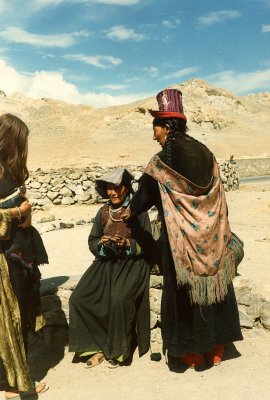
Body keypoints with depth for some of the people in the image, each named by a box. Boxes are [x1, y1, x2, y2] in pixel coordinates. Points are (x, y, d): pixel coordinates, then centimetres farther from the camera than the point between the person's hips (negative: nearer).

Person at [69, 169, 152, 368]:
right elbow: (92, 242, 10)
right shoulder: (102, 212, 10)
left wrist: (127, 243, -20)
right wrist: (102, 243, -12)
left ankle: (119, 349, -4)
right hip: (106, 262, 5)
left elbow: (147, 245, -3)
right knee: (79, 298, -15)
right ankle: (98, 345, 2)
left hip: (132, 263, -4)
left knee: (119, 299, -30)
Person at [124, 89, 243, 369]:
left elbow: (144, 196, -1)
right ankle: (214, 348, 31)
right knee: (213, 283, 16)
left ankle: (191, 352, 24)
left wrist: (129, 214, 18)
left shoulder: (161, 163, -13)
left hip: (181, 240, -5)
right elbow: (218, 198, 8)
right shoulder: (206, 154, 2)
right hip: (212, 237, 5)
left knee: (184, 290, 9)